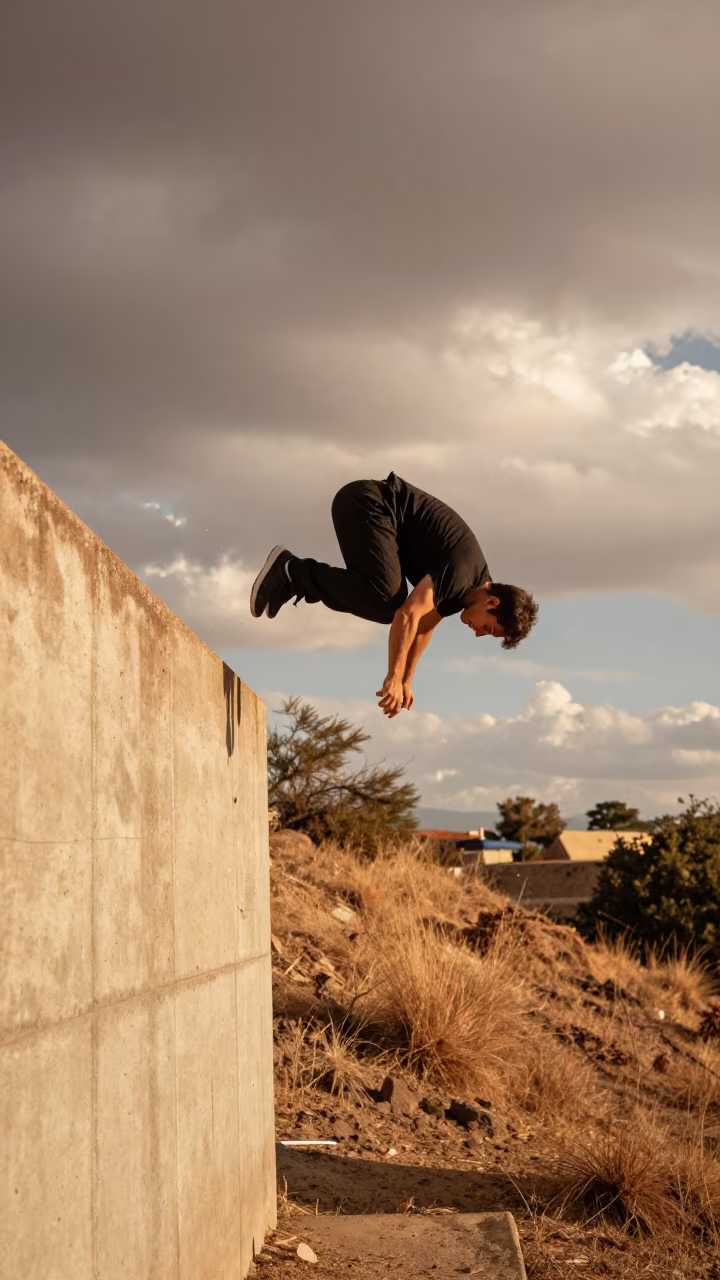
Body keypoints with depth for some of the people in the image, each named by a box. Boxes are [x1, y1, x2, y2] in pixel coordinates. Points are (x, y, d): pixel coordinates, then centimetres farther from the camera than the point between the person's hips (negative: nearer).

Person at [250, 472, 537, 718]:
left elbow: (424, 625, 22)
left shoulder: (474, 585, 10)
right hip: (366, 502, -9)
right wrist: (394, 679, -23)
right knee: (386, 600, -22)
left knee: (389, 601, 6)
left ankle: (295, 576, 8)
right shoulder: (461, 571, -19)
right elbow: (408, 616, -27)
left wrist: (405, 681, 22)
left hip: (370, 505, 9)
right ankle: (294, 571, -13)